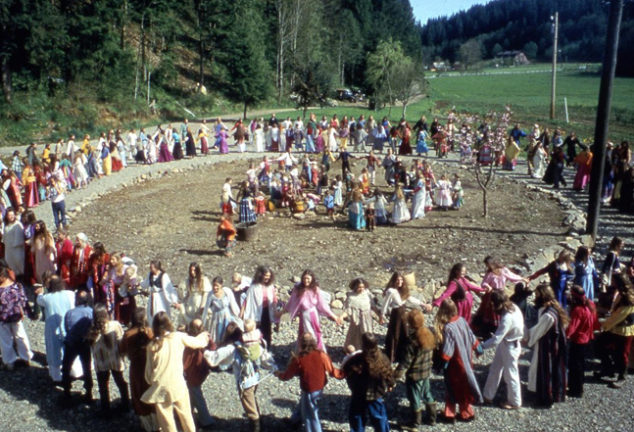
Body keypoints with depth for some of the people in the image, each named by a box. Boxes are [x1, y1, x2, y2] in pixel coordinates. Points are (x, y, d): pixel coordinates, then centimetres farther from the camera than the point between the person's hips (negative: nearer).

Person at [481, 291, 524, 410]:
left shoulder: (507, 318, -34)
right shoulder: (513, 307, -8)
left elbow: (496, 339, -31)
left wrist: (482, 346, -22)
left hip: (510, 347, -9)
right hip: (505, 343, 9)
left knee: (510, 374, 11)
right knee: (494, 370, 19)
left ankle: (514, 402, 31)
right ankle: (488, 396, 34)